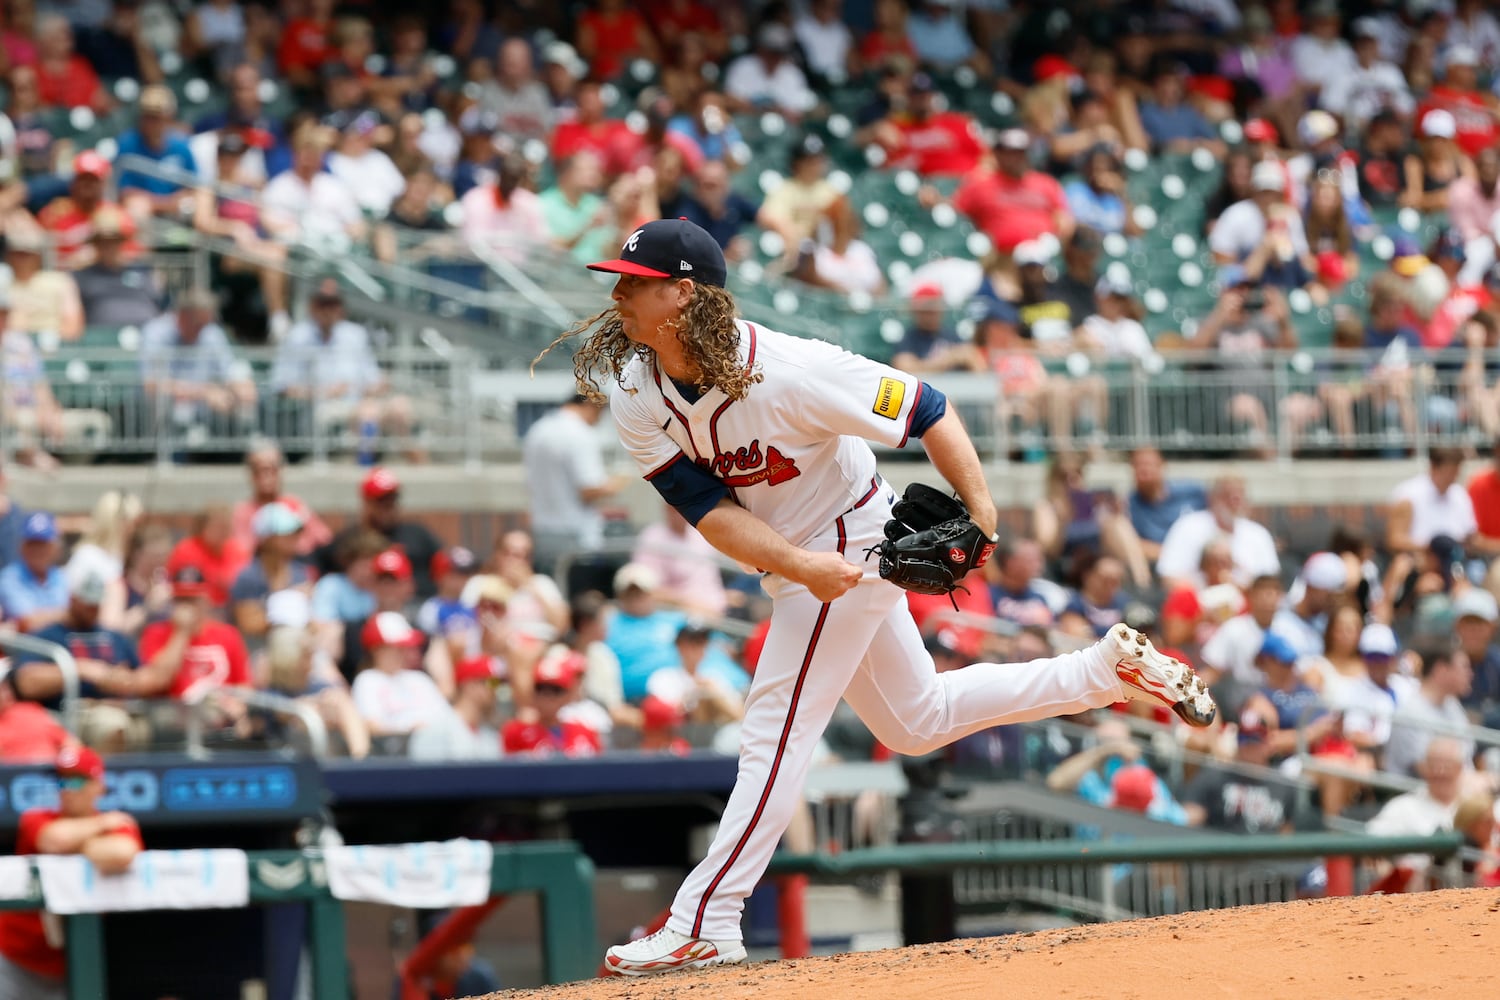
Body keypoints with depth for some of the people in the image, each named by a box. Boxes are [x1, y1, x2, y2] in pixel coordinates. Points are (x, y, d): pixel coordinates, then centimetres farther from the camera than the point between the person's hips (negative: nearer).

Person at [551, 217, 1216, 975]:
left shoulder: (786, 372, -30)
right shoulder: (634, 395, -13)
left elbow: (924, 408, -22)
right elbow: (706, 507, -16)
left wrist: (980, 511, -28)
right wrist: (798, 565, -31)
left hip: (850, 544, -8)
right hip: (792, 560, 8)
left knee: (775, 730, -10)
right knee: (917, 721, 20)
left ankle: (702, 927, -7)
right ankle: (1111, 669, 31)